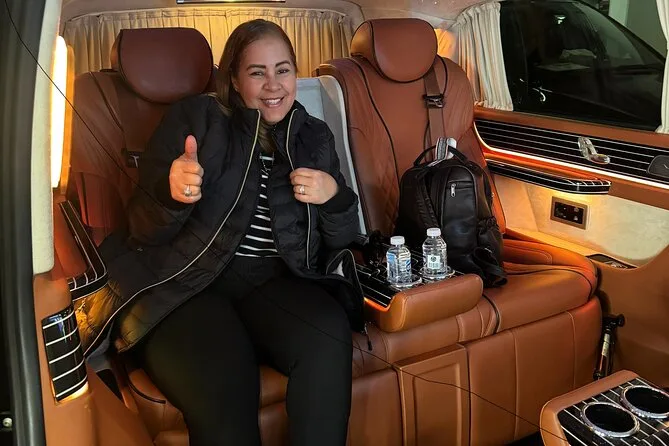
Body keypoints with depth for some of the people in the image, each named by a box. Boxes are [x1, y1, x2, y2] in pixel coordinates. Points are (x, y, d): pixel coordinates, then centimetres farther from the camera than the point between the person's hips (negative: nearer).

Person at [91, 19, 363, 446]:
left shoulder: (314, 136, 14)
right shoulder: (193, 118, 5)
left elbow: (342, 242, 15)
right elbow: (143, 232, 1)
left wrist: (335, 196, -6)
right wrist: (171, 194, -21)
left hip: (272, 281, 3)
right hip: (185, 282, -3)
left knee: (330, 336, -31)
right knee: (221, 388, -34)